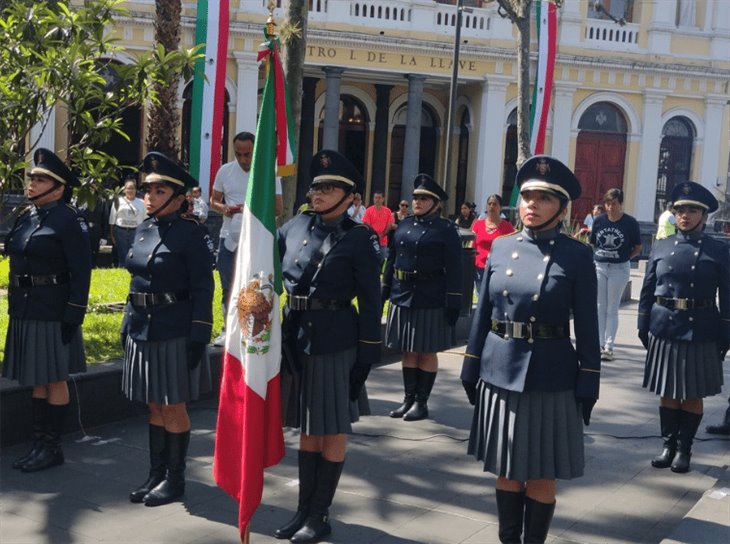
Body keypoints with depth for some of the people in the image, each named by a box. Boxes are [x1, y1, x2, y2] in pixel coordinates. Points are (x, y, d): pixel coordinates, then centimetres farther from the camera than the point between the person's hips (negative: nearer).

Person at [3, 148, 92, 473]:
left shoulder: (68, 220, -12)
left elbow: (81, 273, -14)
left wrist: (73, 317, -17)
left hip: (53, 312, -8)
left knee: (54, 380, 2)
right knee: (36, 381, 13)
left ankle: (52, 448, 12)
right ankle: (39, 444, 22)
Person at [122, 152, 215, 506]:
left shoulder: (191, 234, -11)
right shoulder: (143, 230, 10)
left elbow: (203, 290, -13)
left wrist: (198, 338, -17)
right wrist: (127, 326, 14)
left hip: (175, 331, -7)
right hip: (143, 329, 7)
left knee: (173, 407, 3)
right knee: (154, 407, 14)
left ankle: (175, 479, 16)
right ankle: (156, 475, 25)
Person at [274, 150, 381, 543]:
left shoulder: (359, 238, -7)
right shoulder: (294, 227, 6)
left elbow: (370, 301, -8)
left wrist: (367, 355, -11)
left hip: (336, 340, -5)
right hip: (296, 335, 5)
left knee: (332, 429, 6)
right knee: (307, 426, 14)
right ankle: (303, 508, 26)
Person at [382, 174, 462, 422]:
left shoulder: (446, 229, -5)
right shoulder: (405, 224, 11)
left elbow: (453, 269, -9)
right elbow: (392, 259, 14)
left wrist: (453, 303, -14)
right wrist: (384, 291, 11)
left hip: (430, 299, -5)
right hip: (402, 297, 5)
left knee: (427, 352, 3)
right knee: (408, 351, 11)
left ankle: (421, 402, 11)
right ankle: (408, 399, 20)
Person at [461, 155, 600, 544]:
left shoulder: (577, 255, -5)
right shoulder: (500, 247, 5)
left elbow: (587, 327, -5)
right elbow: (482, 313, 9)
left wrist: (588, 387, -7)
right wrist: (471, 369, 8)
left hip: (550, 378, -3)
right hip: (499, 374, 4)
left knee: (541, 476, 7)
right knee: (507, 471, 15)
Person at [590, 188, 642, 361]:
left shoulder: (630, 222, -8)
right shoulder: (599, 221, 1)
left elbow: (638, 248, 1)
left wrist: (623, 258, -6)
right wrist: (600, 256, 2)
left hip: (619, 269, -3)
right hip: (599, 267, 3)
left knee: (612, 309, 1)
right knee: (600, 308, 8)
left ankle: (609, 346, 5)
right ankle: (599, 345, 15)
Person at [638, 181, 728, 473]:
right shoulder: (661, 247, 5)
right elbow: (647, 290, 8)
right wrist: (644, 326, 4)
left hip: (701, 332, -2)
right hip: (664, 328, 2)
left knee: (693, 394, 6)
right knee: (667, 393, 10)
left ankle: (684, 449, 18)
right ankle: (668, 445, 22)